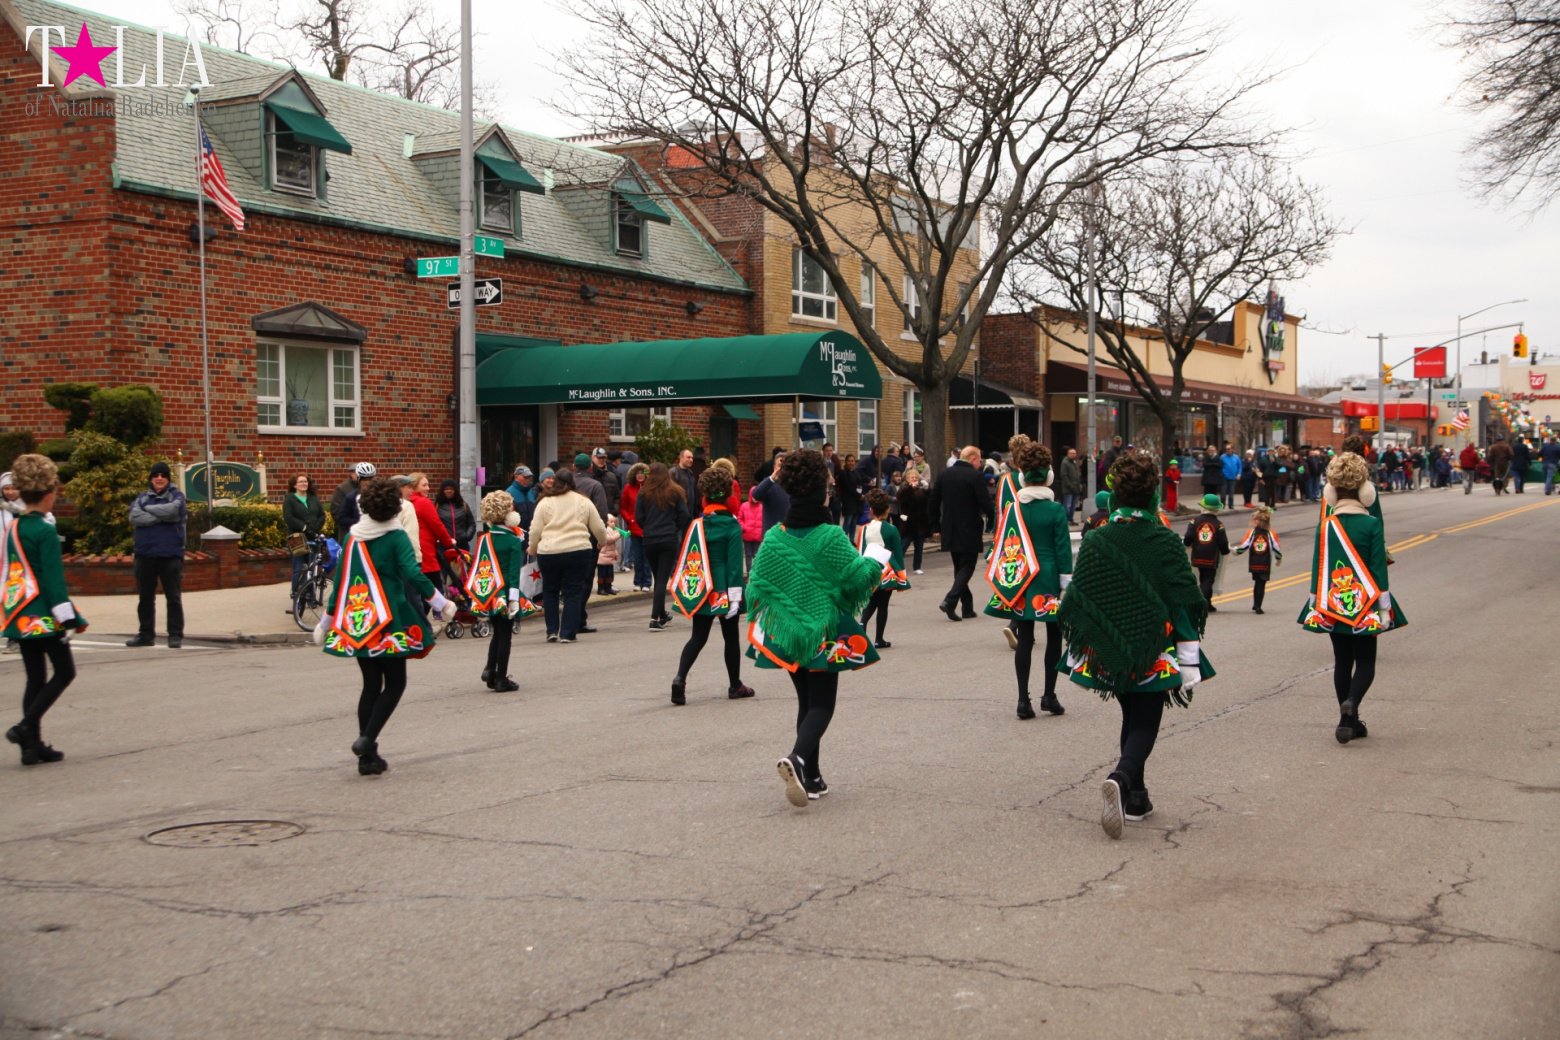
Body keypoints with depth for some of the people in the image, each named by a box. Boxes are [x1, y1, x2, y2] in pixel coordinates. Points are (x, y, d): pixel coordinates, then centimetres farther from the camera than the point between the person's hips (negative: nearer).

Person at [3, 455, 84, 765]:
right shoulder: (45, 532, -14)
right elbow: (54, 579, -17)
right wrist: (71, 617, -14)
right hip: (44, 618, -8)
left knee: (35, 678, 12)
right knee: (64, 671, 4)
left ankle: (32, 745, 10)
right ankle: (26, 727, -9)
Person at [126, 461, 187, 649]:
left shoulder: (176, 495, 5)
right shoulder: (142, 497, 12)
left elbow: (173, 509, -17)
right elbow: (134, 517, -6)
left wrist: (148, 509, -4)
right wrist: (161, 517, -13)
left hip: (170, 554, -3)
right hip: (145, 554, 3)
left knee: (173, 597, -2)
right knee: (145, 597, 9)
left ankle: (175, 635, 3)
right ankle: (146, 634, 18)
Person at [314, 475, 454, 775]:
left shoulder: (352, 536, 6)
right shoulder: (397, 536, -8)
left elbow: (340, 580, 9)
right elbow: (413, 574, -18)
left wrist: (327, 621, 18)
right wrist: (442, 604, -10)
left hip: (356, 621, 5)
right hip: (389, 621, -5)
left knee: (371, 684, 12)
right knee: (395, 683, 6)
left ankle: (368, 757, 11)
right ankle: (367, 739, -12)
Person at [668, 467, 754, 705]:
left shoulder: (696, 525, 2)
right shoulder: (732, 525, -10)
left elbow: (687, 558, 7)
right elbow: (734, 562, -14)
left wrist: (679, 587, 16)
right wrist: (735, 594, -14)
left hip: (701, 590, 4)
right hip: (724, 591, -4)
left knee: (698, 636, 7)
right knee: (731, 636, 11)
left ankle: (680, 678, -15)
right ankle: (735, 686, 22)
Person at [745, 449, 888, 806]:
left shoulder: (774, 537, -3)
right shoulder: (831, 537, -14)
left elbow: (756, 586, -3)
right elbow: (859, 576, -11)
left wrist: (761, 622, 15)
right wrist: (876, 558, 8)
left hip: (787, 631, 4)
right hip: (824, 633, -4)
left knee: (806, 701, 17)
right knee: (822, 704, 2)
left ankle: (811, 778, 18)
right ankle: (798, 758, -25)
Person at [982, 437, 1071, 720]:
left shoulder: (1012, 508, -1)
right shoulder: (1055, 510, -10)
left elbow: (1001, 544, 4)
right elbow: (1063, 549, -8)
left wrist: (1005, 578, 14)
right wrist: (1067, 586, -2)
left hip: (1020, 580, 3)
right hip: (1048, 579, -3)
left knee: (1024, 639, 6)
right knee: (1054, 637, 12)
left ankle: (1023, 700, 3)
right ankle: (1049, 695, 15)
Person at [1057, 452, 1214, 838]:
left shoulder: (1095, 542, -5)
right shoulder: (1166, 543, -9)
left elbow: (1076, 599, -1)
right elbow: (1186, 604, -8)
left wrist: (1078, 652, 10)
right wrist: (1188, 662, -2)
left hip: (1110, 649, 3)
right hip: (1154, 653, -3)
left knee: (1132, 719, 21)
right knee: (1145, 724, 3)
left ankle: (1134, 797, 25)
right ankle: (1120, 779, -24)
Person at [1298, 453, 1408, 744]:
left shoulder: (1325, 526, -3)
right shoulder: (1372, 525, -10)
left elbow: (1317, 568, 1)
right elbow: (1379, 569, -9)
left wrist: (1316, 604, 9)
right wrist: (1384, 608, -4)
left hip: (1333, 604, 3)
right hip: (1364, 604, -2)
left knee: (1342, 661, 13)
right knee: (1365, 662, 5)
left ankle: (1349, 721, 15)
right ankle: (1350, 704, -23)